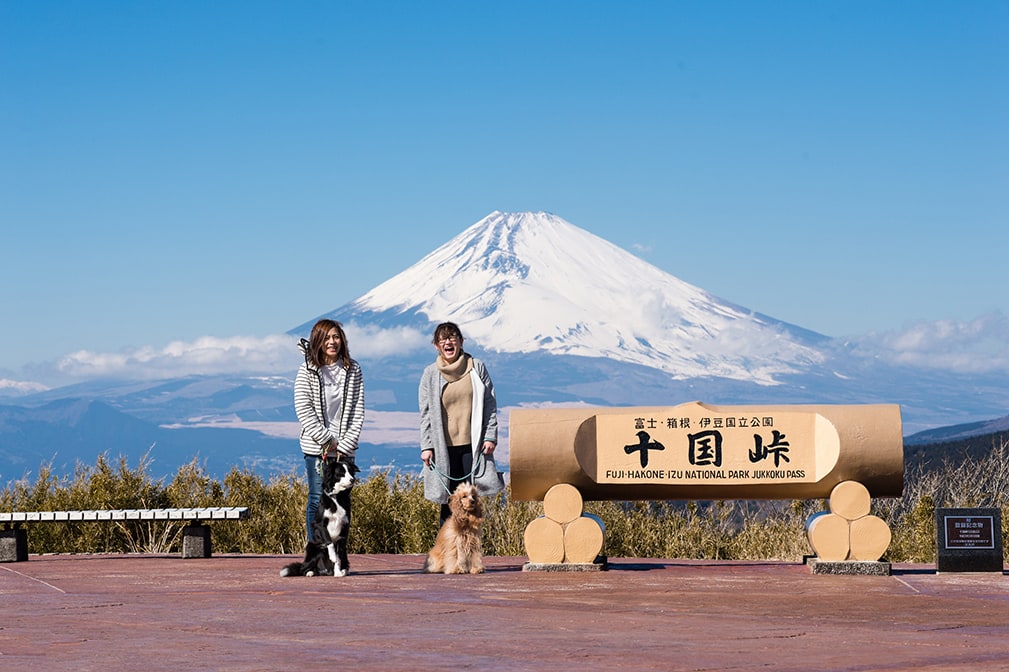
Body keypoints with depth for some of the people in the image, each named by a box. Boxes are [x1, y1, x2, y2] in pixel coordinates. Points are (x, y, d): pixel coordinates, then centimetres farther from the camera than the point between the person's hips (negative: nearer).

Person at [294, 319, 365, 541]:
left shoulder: (353, 370, 5)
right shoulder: (307, 371, -1)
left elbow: (358, 411, 4)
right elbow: (304, 410, -4)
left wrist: (345, 445, -6)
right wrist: (327, 441, -10)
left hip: (345, 449, 2)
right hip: (316, 448, -2)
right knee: (317, 501, -2)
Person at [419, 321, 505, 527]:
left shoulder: (476, 367, 4)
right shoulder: (430, 374, 5)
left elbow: (490, 403, 7)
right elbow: (426, 413, 6)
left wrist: (490, 436, -1)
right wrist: (426, 446, -1)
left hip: (473, 444, 0)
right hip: (444, 446, 0)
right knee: (449, 502, 1)